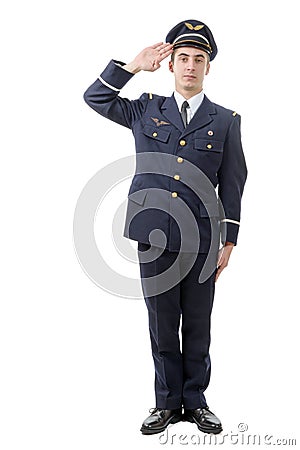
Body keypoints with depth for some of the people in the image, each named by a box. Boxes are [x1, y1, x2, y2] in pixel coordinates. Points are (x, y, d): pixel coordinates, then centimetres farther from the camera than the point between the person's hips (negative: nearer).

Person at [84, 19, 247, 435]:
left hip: (202, 239, 0)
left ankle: (195, 400, 23)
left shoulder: (225, 121, 6)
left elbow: (232, 186, 5)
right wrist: (134, 65, 2)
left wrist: (228, 243, 1)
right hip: (154, 237, 1)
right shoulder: (146, 110, 10)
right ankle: (168, 402, 20)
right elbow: (95, 98, 12)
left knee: (198, 326, 8)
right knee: (162, 325, 8)